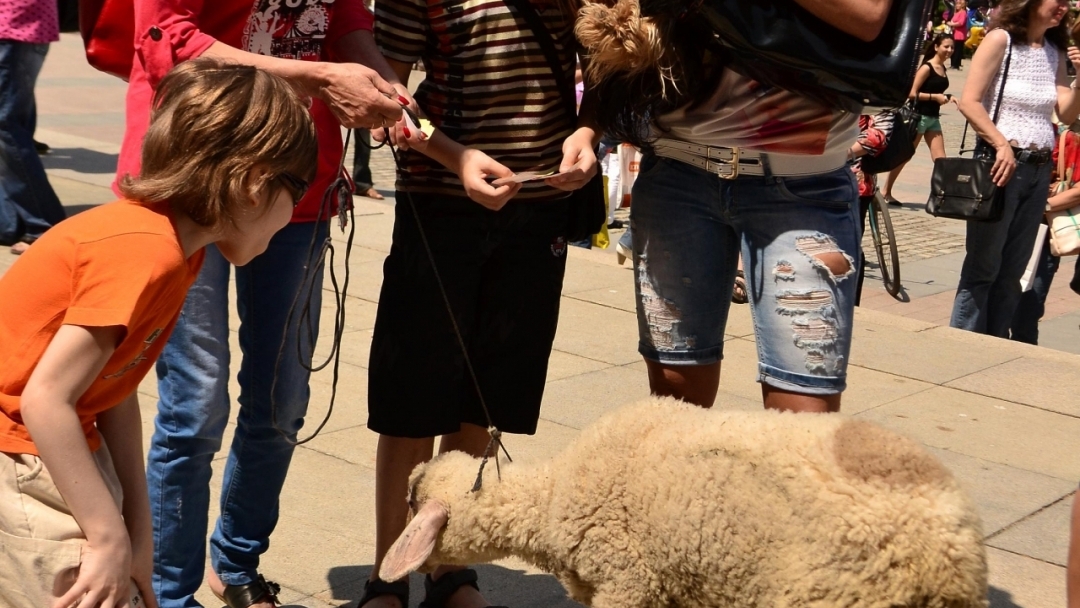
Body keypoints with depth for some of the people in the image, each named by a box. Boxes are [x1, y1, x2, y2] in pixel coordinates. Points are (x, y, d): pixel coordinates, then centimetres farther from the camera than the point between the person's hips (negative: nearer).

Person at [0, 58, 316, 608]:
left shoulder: (178, 246, 1)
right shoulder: (145, 251, -27)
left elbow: (115, 390, 3)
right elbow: (46, 399, -26)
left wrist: (137, 526, 2)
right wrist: (111, 536, -21)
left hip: (54, 442, 9)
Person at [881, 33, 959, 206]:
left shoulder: (943, 69, 10)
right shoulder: (926, 68, -13)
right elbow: (912, 93, -18)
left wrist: (947, 97, 4)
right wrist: (935, 96, -22)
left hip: (934, 118, 7)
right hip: (919, 116, -7)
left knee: (940, 159, 0)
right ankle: (885, 192, 14)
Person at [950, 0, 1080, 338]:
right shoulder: (1001, 40, -6)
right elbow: (969, 102, -11)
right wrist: (1002, 145, -18)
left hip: (1039, 169, 6)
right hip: (1000, 163, -6)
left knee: (1012, 271, 9)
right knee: (982, 267, -1)